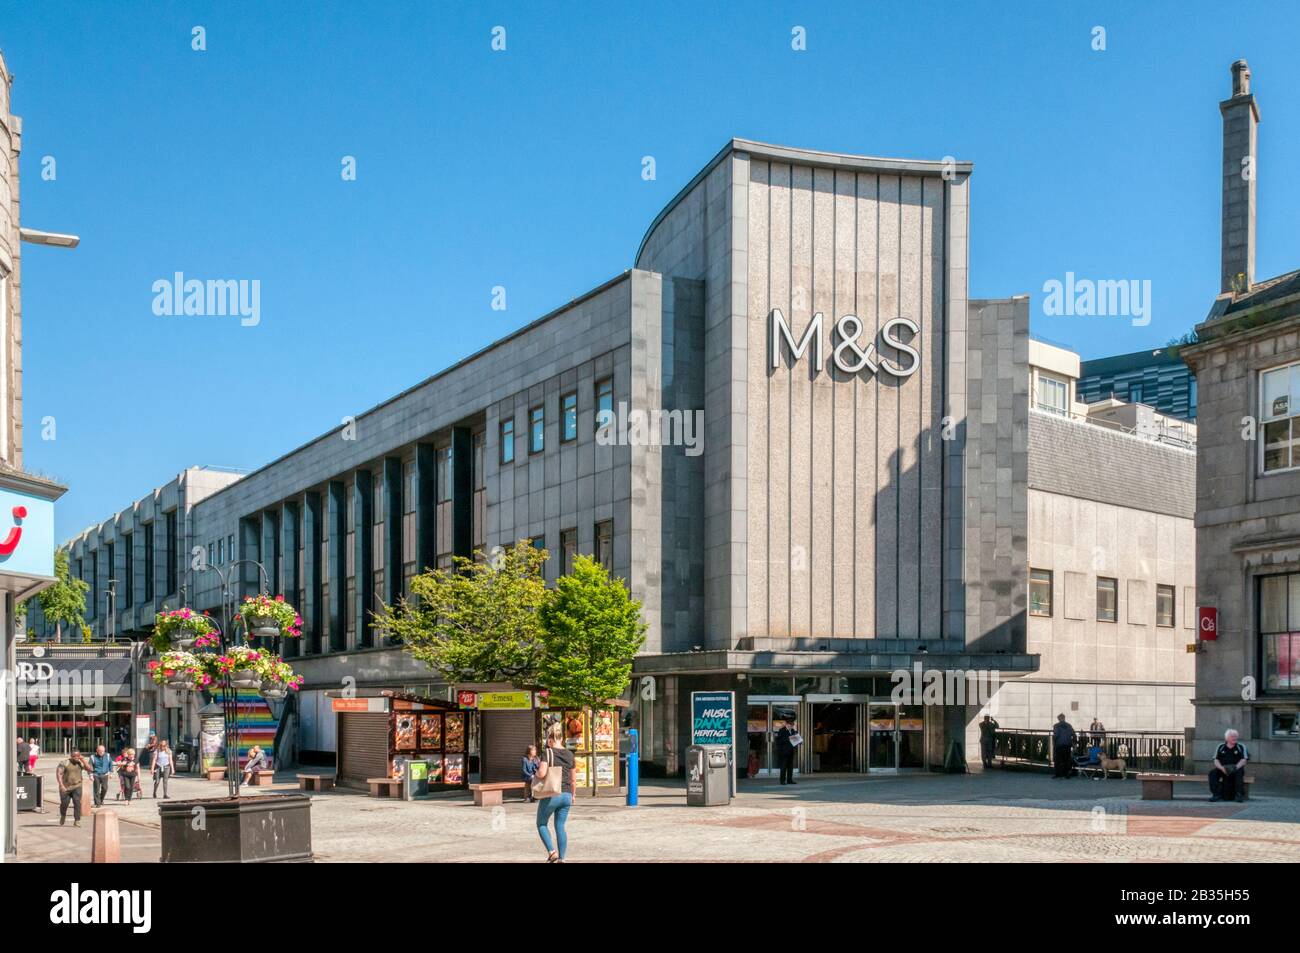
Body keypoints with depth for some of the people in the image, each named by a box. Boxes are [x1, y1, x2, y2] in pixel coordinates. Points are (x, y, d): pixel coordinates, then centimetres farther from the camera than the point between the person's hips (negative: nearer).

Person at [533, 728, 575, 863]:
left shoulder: (548, 752, -11)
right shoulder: (569, 754, 6)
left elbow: (542, 773, -24)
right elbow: (572, 778, 13)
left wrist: (537, 770, -1)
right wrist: (573, 794, 26)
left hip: (551, 795, -5)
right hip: (566, 795, 5)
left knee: (541, 824, 13)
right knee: (560, 826, 11)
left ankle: (552, 851, -3)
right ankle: (561, 858, 6)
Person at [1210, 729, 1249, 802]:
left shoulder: (1241, 747, 7)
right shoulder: (1221, 747, 13)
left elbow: (1243, 760, -3)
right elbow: (1216, 760, 6)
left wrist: (1235, 768, -21)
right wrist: (1222, 768, -15)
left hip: (1236, 769, -2)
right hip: (1223, 770, 2)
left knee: (1239, 773, -37)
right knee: (1213, 773, -26)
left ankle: (1239, 795, -33)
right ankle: (1216, 794, -27)